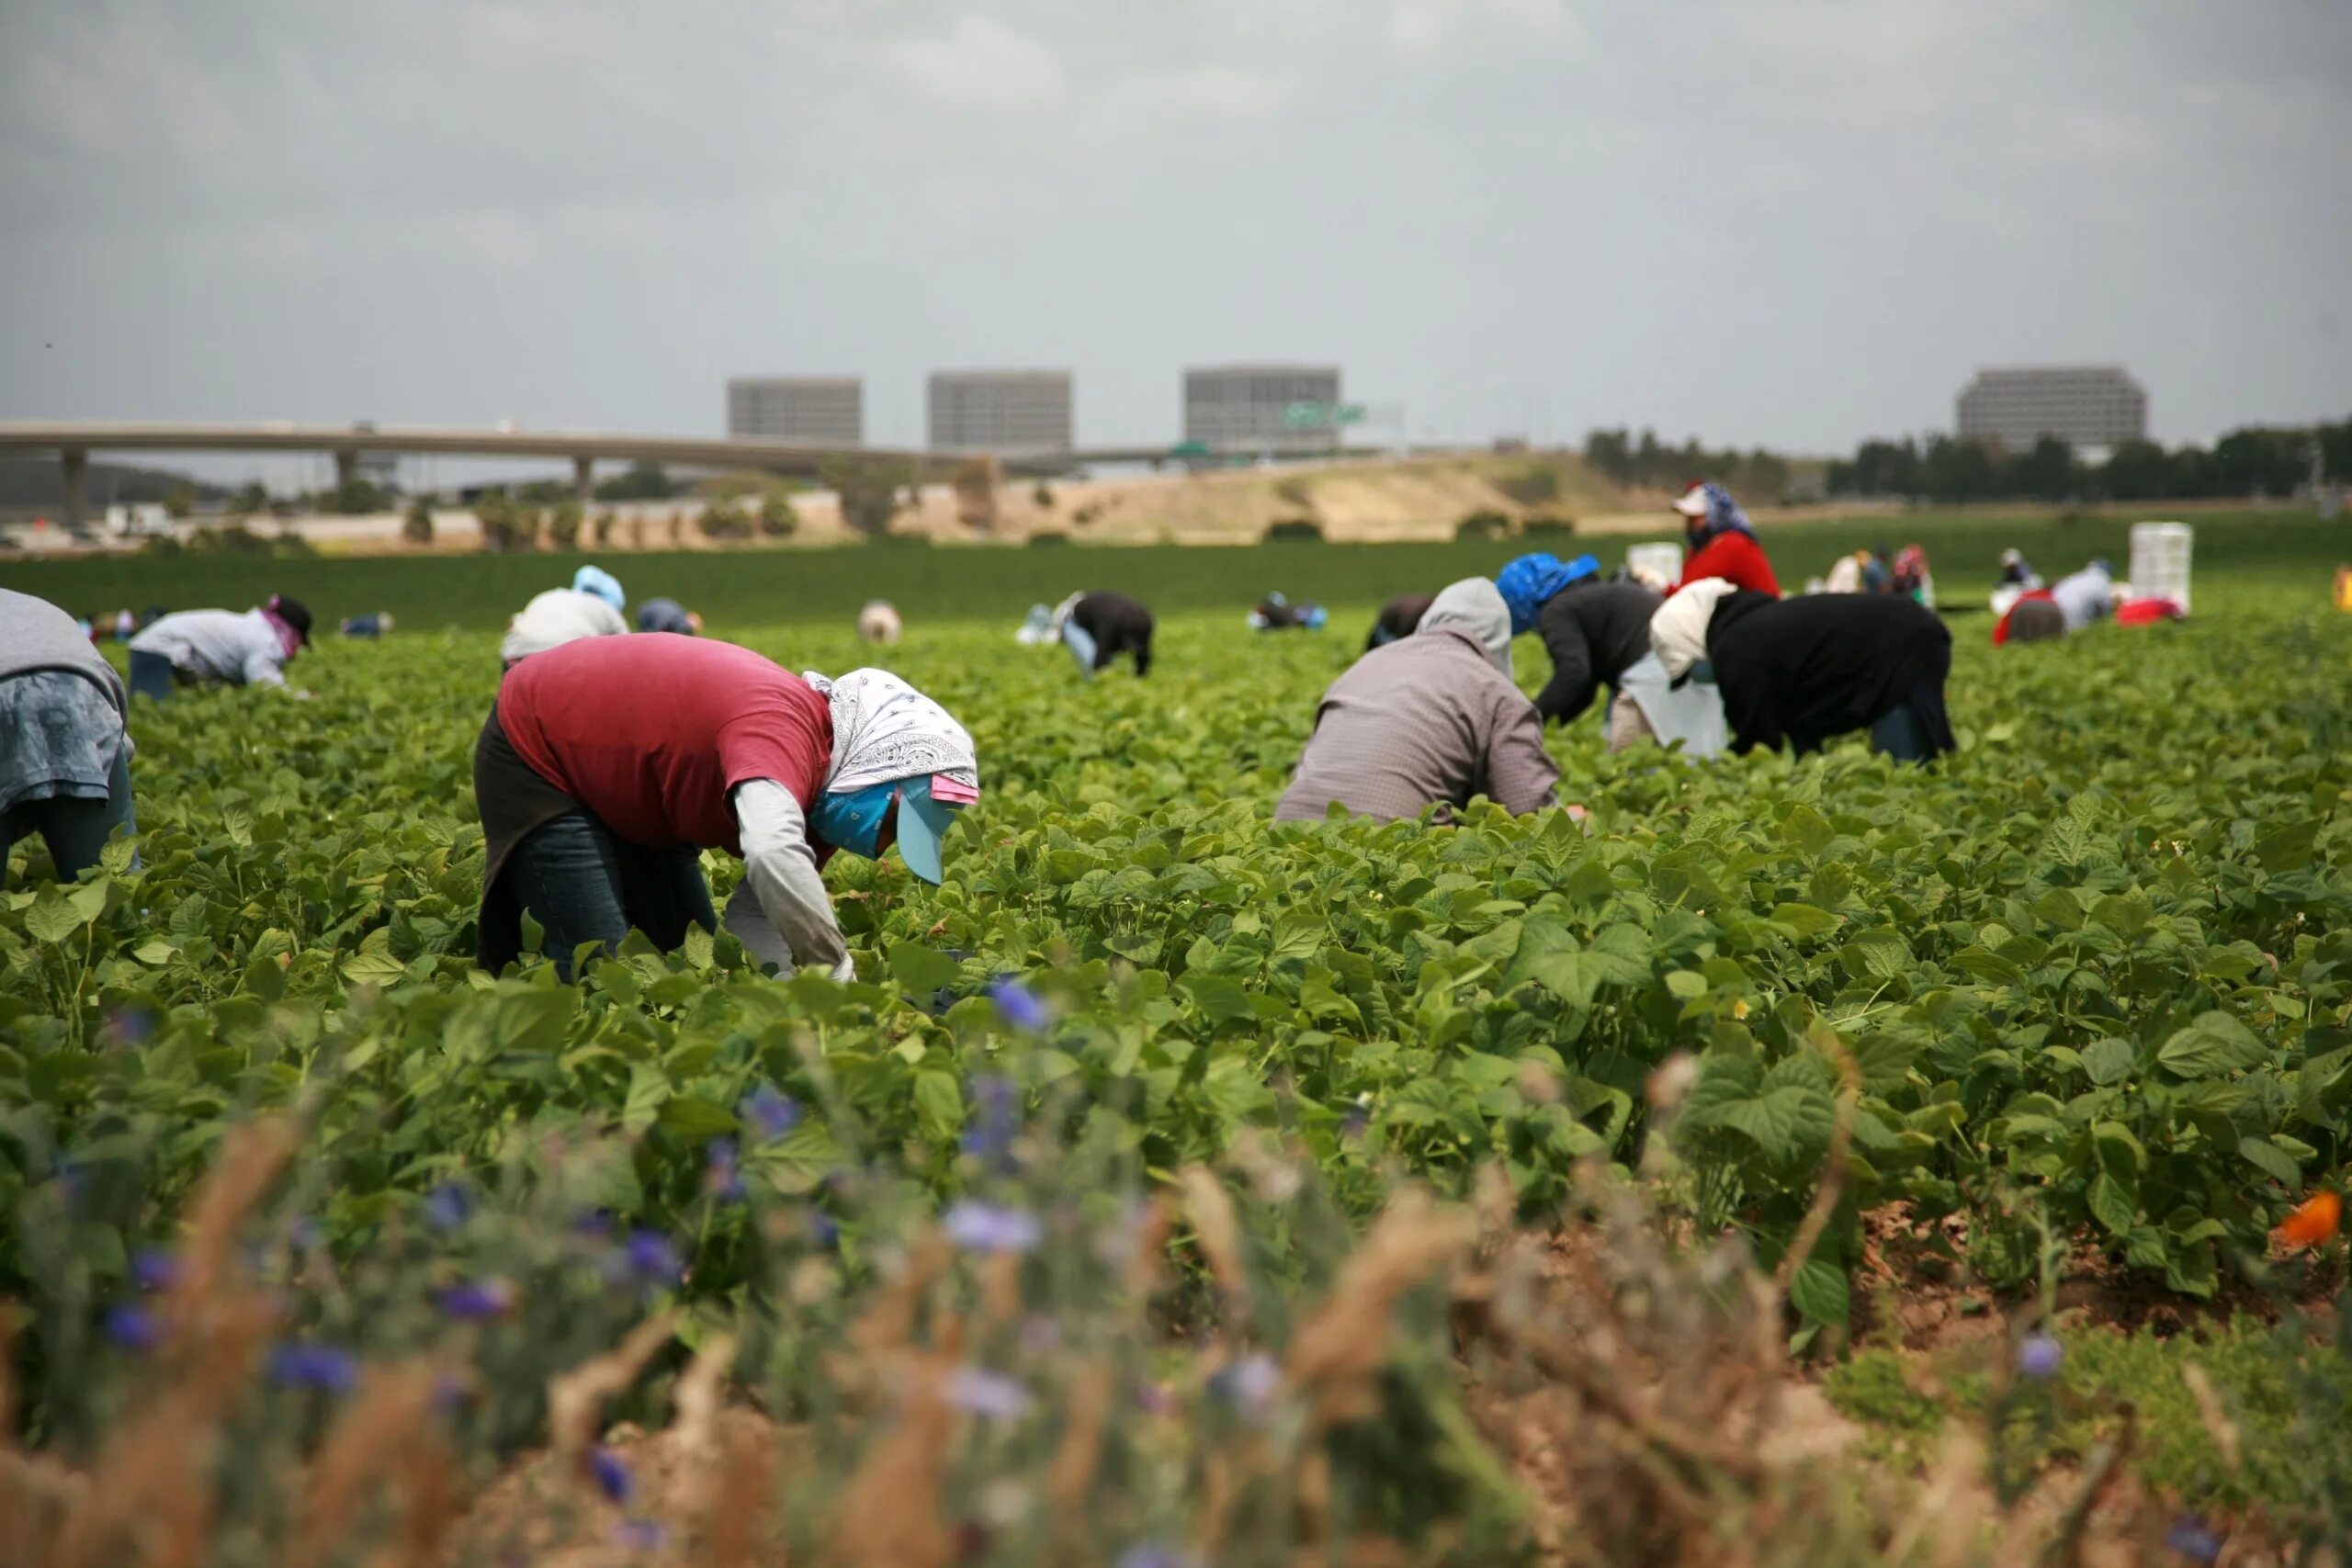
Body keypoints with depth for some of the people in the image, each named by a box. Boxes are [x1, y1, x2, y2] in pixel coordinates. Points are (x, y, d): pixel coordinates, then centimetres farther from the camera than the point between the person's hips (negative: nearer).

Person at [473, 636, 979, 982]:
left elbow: (755, 914, -9)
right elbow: (773, 855, -55)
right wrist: (840, 974, -45)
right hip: (537, 751, -9)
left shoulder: (813, 799, -8)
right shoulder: (784, 727, -37)